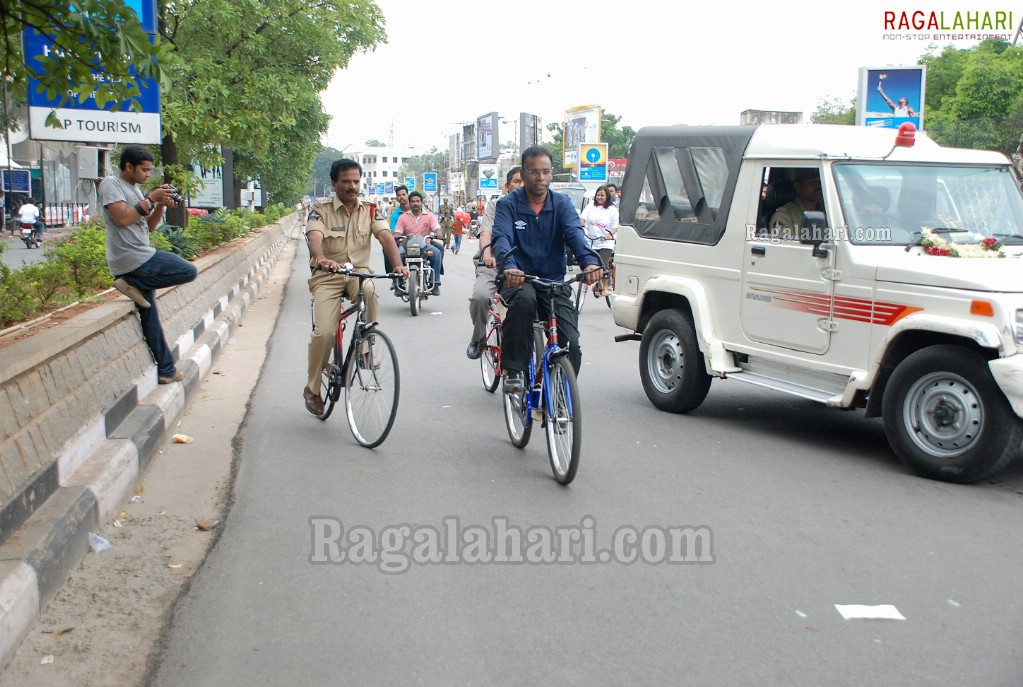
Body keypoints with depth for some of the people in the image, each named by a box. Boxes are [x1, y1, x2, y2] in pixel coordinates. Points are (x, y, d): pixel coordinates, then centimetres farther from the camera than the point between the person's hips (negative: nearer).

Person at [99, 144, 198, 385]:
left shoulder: (134, 188, 20)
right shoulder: (111, 184, -7)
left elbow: (148, 226, 19)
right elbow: (122, 218, -21)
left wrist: (162, 205, 2)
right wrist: (151, 199, -15)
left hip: (140, 259, 9)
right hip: (132, 259, -9)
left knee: (150, 318, 10)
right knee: (189, 271, -10)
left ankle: (165, 370, 15)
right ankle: (132, 284, -8)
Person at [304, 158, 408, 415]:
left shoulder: (370, 210, 3)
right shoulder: (320, 211, -5)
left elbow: (385, 236, -11)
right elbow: (314, 237, -23)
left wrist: (398, 264, -31)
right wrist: (321, 259, -47)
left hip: (358, 273, 2)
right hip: (327, 277, -2)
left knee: (369, 291, -36)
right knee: (323, 332, -18)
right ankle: (312, 388, 4)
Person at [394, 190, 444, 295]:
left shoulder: (429, 216, 10)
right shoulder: (403, 217, 11)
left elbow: (437, 229, -3)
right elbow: (397, 232, 3)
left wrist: (437, 234, -27)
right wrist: (397, 237, -21)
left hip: (425, 244, 0)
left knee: (437, 252, -31)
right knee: (397, 253, -33)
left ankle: (435, 283, -26)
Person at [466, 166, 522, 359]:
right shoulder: (495, 205, 4)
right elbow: (486, 232, -12)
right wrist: (487, 252, -36)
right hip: (493, 265, -2)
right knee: (480, 296, -31)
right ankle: (478, 338, -3)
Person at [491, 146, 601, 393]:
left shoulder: (562, 204, 4)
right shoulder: (508, 204, -1)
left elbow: (574, 233, -15)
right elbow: (501, 238, -19)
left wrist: (589, 261, -37)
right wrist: (509, 266, -42)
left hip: (554, 282, 2)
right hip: (518, 279, -2)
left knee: (571, 346, -14)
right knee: (524, 299, -38)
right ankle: (513, 371, -26)